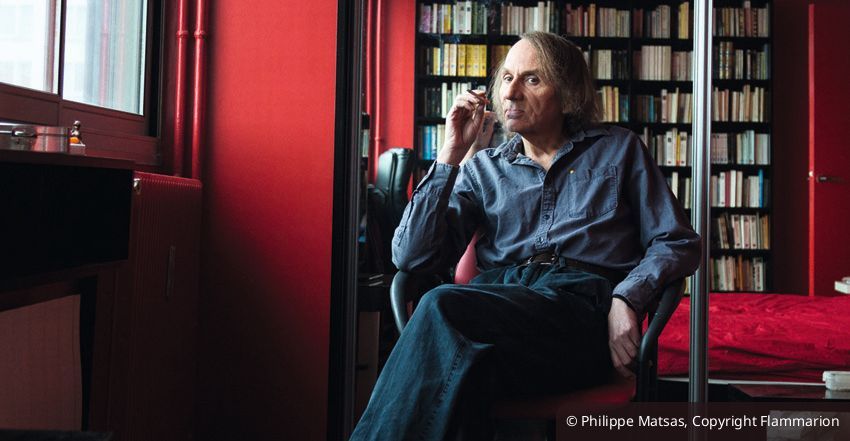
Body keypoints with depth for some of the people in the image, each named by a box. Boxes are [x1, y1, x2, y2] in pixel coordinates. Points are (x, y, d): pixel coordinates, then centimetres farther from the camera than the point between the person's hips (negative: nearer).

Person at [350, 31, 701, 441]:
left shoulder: (618, 149, 20)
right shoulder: (483, 169, 21)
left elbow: (677, 242, 14)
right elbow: (411, 257, 8)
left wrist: (626, 299, -6)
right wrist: (451, 154, 6)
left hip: (582, 304, -1)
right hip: (498, 296, 2)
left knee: (443, 307, -32)